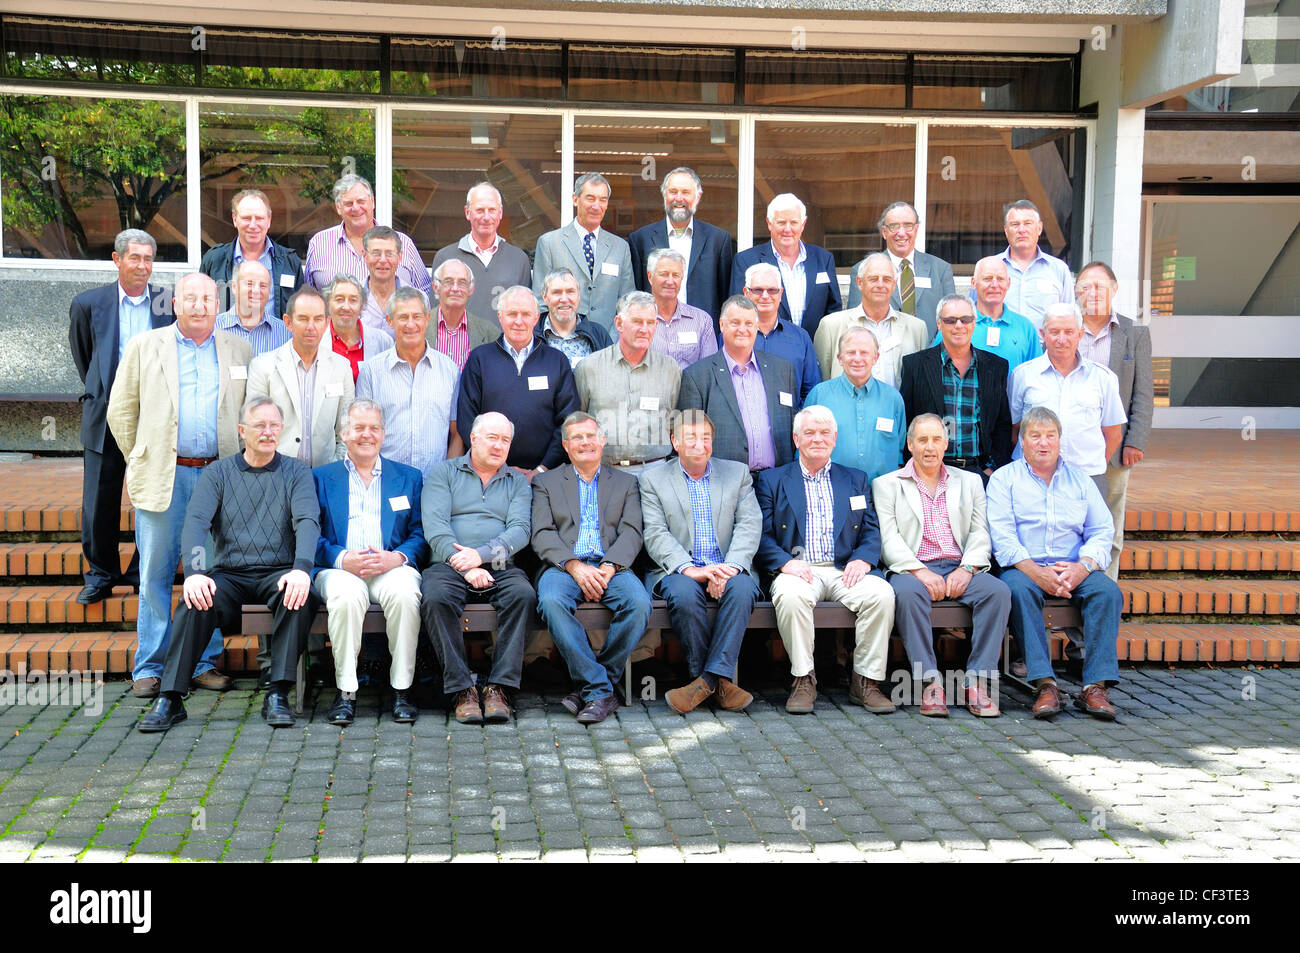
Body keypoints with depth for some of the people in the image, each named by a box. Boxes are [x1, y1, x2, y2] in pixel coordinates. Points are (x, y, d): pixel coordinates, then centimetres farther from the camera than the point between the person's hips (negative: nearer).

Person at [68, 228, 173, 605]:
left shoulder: (169, 304, 1)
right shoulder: (88, 304, 2)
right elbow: (82, 355, 16)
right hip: (105, 416, 1)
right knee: (99, 503, 4)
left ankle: (144, 573, 19)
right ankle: (100, 574, 20)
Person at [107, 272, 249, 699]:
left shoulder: (239, 351, 11)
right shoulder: (144, 346, 8)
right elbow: (121, 411, 10)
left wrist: (237, 463, 9)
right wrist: (140, 459, 8)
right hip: (162, 477, -1)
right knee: (156, 573, 1)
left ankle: (205, 663, 12)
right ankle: (150, 667, 9)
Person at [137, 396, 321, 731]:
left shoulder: (296, 473, 9)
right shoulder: (218, 473, 11)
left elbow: (307, 522, -7)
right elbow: (195, 521, -3)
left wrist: (301, 569, -27)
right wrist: (193, 572, -23)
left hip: (278, 574, -1)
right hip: (230, 574, 1)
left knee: (301, 596, -34)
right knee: (197, 601, -30)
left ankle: (277, 695, -28)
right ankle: (170, 699, -24)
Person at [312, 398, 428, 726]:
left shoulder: (409, 477, 20)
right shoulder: (321, 478, 18)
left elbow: (421, 535, 10)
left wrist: (397, 557, -12)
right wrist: (342, 558, -13)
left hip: (392, 567, 1)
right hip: (339, 568, 0)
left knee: (404, 592, -35)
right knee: (346, 595, -36)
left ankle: (401, 689, -23)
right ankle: (346, 692, -26)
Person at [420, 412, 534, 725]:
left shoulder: (518, 482, 19)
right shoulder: (443, 473, 14)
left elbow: (520, 530, 3)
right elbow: (435, 526, -1)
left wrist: (480, 555, -14)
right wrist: (463, 565, -15)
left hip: (499, 567, 1)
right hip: (449, 566, -1)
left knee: (523, 595, -31)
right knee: (436, 598, -34)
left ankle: (499, 688, -28)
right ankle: (461, 690, -27)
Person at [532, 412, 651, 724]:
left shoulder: (625, 483, 20)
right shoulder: (546, 482, 18)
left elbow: (630, 534, 7)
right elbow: (542, 535, 4)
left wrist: (608, 568, -13)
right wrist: (574, 566, -14)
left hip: (610, 567, 1)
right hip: (564, 566, -1)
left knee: (639, 602, -31)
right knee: (551, 601, -35)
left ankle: (592, 687, -18)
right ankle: (601, 691, -30)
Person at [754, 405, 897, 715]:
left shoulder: (856, 480, 21)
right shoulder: (771, 480, 15)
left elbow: (871, 532, 13)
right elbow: (762, 536, 5)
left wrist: (863, 560, -9)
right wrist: (785, 562, -15)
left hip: (845, 570, 2)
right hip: (798, 570, -2)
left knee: (881, 593, -28)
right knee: (791, 595, -37)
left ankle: (865, 680, -15)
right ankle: (803, 679, -22)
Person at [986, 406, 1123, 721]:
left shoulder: (1079, 479, 19)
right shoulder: (1004, 479, 10)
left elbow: (1102, 531, 9)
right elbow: (1002, 537, -4)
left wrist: (1083, 566, -12)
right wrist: (1035, 571, -19)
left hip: (1074, 569, 3)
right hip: (1024, 567, -2)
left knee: (1108, 591, -26)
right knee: (1018, 588, -35)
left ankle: (1096, 686, -28)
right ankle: (1045, 684, -37)